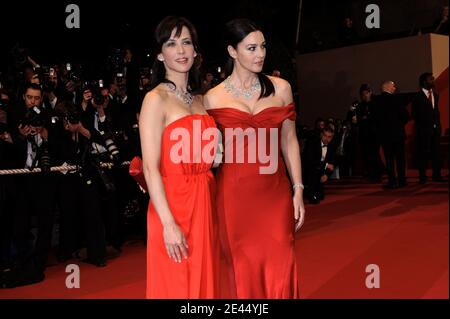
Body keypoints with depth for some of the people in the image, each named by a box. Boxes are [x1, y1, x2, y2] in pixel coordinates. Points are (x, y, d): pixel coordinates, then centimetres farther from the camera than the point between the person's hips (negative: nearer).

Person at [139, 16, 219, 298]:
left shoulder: (200, 100, 12)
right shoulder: (156, 99, -8)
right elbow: (150, 168, -14)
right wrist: (169, 224, -19)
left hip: (206, 205, 6)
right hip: (173, 206, -6)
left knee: (204, 283, 15)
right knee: (177, 287, 5)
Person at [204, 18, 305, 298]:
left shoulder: (280, 88, 4)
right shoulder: (213, 98, 0)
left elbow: (289, 142, 7)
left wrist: (298, 191, 3)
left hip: (275, 194, 1)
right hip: (235, 195, -1)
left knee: (280, 272, 4)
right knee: (244, 273, 8)